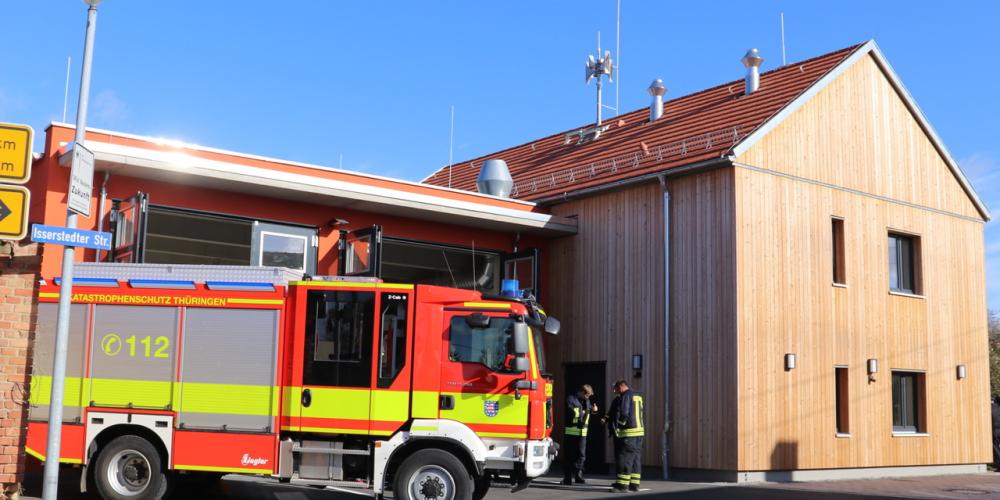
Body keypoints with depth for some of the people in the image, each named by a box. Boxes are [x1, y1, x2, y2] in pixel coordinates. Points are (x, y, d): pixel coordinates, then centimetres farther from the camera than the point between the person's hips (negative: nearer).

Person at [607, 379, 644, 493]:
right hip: (639, 431, 9)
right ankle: (634, 484, 13)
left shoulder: (625, 396, -10)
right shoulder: (638, 396, 17)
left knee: (625, 458, -5)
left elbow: (623, 414, -18)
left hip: (628, 433, -9)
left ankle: (622, 484, -5)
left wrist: (617, 427, -6)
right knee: (636, 459, 10)